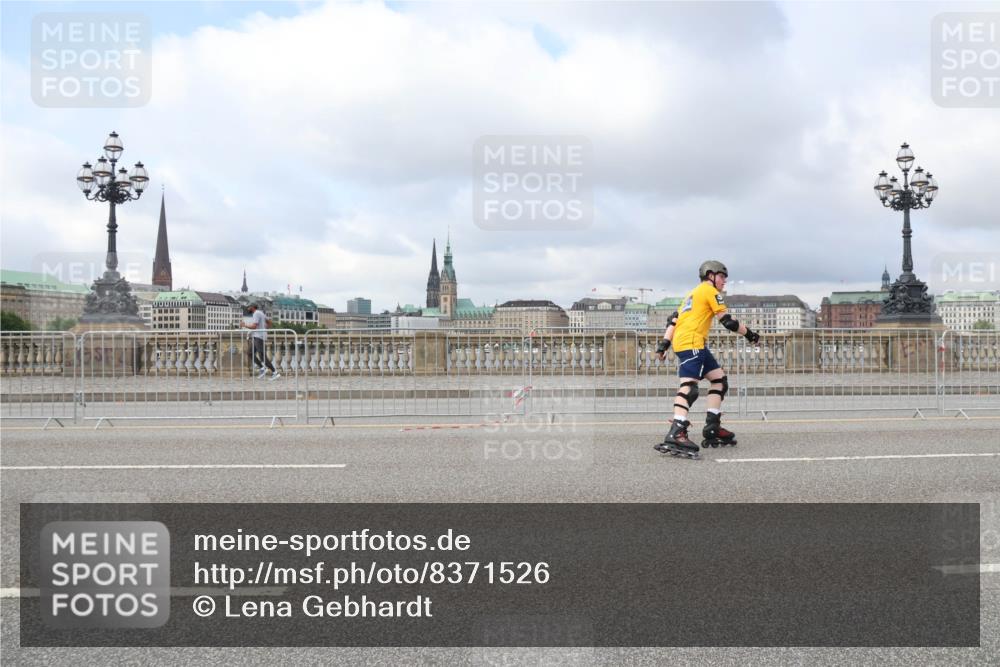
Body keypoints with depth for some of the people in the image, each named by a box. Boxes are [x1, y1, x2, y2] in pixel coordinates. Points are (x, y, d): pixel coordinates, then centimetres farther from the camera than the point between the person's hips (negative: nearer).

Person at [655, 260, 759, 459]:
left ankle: (712, 428, 11)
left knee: (719, 379, 14)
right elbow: (727, 321, -5)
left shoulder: (693, 293, 29)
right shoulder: (710, 291, 1)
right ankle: (675, 435, -37)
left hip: (680, 341, 10)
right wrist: (748, 333, 7)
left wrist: (665, 342, 15)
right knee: (689, 386, -22)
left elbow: (674, 319, 21)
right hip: (691, 342, -10)